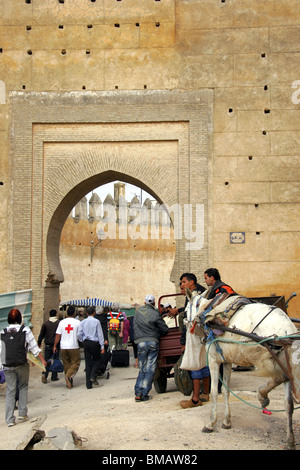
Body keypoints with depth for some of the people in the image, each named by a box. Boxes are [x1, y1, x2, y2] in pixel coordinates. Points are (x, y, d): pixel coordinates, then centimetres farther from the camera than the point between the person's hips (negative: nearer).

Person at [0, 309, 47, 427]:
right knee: (23, 387, 15)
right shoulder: (25, 330, -3)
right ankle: (22, 414, 14)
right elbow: (33, 347, -3)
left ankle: (10, 419, 1)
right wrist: (42, 360, 5)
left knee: (10, 391, 5)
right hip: (22, 364, -2)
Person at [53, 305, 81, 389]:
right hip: (74, 347, -3)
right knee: (75, 363, 5)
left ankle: (68, 383, 13)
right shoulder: (77, 322, -4)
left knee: (66, 364, 11)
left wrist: (55, 346, 10)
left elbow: (57, 335, 2)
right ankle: (69, 376, -19)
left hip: (63, 347, 3)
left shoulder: (62, 322, 2)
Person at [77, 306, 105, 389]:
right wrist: (102, 346, -5)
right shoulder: (96, 321, -6)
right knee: (97, 360, 13)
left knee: (88, 363, 6)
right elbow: (100, 334, -6)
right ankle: (93, 376, -9)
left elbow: (79, 334, -1)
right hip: (94, 343, -3)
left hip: (86, 343, 3)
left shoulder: (83, 322, 4)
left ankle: (88, 384, 5)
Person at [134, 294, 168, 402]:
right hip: (153, 342, -3)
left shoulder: (138, 312, 7)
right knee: (150, 369, 1)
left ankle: (138, 393, 1)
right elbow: (165, 329, 1)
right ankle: (144, 394, -4)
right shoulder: (155, 314, -4)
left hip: (140, 342, 3)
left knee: (142, 369, 11)